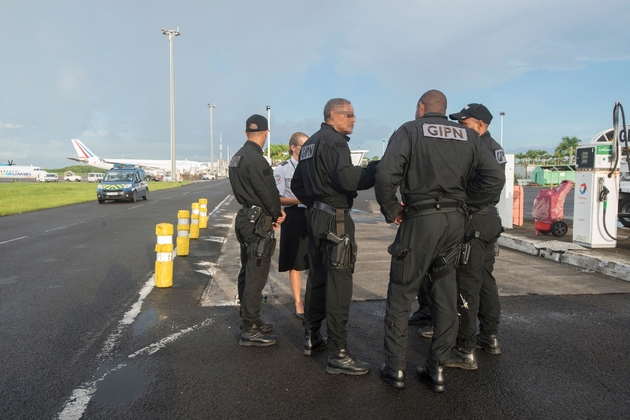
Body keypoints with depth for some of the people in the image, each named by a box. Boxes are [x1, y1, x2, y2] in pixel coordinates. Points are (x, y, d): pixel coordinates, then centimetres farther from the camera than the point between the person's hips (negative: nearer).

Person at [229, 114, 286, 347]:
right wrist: (276, 214, 0)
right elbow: (268, 193, -19)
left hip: (245, 218, 10)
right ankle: (250, 330, 2)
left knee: (247, 273, 17)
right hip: (258, 222, -10)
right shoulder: (256, 159, -19)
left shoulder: (237, 157, 12)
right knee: (256, 277, -4)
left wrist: (273, 212, 5)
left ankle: (249, 320, 29)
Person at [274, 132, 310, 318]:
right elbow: (277, 198, -6)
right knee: (295, 263, 5)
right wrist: (299, 200, -19)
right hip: (294, 217, -3)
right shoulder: (283, 168, -3)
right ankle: (298, 303, 16)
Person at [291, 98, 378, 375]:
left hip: (316, 217, 10)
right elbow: (346, 178, -29)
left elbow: (297, 184, 24)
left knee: (317, 277, 17)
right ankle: (338, 355, -2)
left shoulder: (310, 144, 19)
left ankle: (311, 339, 29)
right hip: (335, 219, -10)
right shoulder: (334, 141, -12)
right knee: (339, 283, -7)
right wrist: (376, 169, -20)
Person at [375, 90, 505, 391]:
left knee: (401, 293, 6)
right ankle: (437, 369, 20)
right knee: (445, 295, 13)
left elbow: (386, 175, -15)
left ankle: (395, 368, 12)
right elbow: (494, 178, 3)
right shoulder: (467, 136, 13)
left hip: (420, 219, -5)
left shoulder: (409, 131, 0)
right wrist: (466, 208, 10)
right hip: (455, 221, 5)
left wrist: (391, 211, -2)